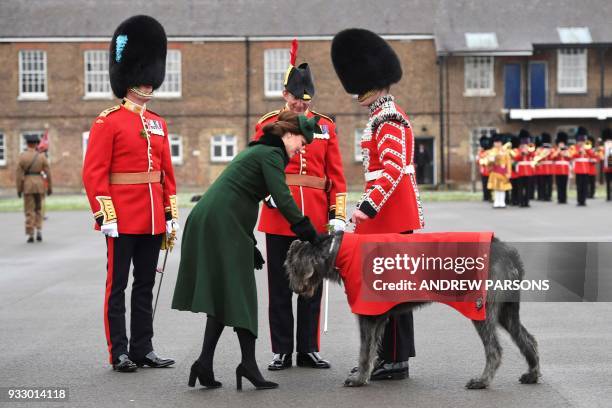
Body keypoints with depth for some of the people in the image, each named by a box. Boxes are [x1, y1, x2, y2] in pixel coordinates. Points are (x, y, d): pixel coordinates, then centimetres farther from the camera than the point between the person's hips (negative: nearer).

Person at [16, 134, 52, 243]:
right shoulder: (42, 156, -2)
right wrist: (49, 187, 5)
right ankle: (39, 231, 3)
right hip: (40, 184, 1)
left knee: (29, 211, 3)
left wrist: (19, 189, 0)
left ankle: (30, 235, 0)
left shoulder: (22, 156, -5)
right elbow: (48, 173, -3)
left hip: (27, 185, -1)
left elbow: (19, 174, -6)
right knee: (38, 209, 16)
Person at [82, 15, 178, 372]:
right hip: (122, 219, -6)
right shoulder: (108, 122, -6)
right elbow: (94, 173, -10)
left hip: (153, 219, 6)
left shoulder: (158, 124, 13)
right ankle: (119, 353, 6)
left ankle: (143, 349, 18)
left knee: (146, 285, 11)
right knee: (118, 286, 1)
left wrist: (172, 214, 10)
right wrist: (106, 216, -16)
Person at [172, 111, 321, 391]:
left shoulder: (258, 149, 25)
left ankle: (205, 364, 6)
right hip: (224, 225, -9)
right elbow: (282, 198, -15)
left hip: (207, 221, 9)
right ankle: (248, 364, -3)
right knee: (236, 295, -5)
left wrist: (251, 245, 25)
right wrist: (311, 235, -10)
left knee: (221, 296, 10)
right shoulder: (272, 153, -5)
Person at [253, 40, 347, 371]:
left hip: (316, 219, 2)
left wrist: (338, 214, 0)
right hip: (278, 218, -1)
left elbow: (336, 175, 6)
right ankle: (282, 351, 12)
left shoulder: (325, 126, 8)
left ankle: (309, 350, 16)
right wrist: (269, 192, -14)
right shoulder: (267, 125, 3)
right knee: (280, 287, 5)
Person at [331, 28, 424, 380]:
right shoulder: (387, 115, 18)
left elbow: (393, 169, -24)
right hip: (394, 214, 10)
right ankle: (388, 355, 19)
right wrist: (370, 209, 24)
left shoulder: (387, 118, -14)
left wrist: (368, 207, -29)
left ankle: (396, 361, -1)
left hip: (391, 215, -10)